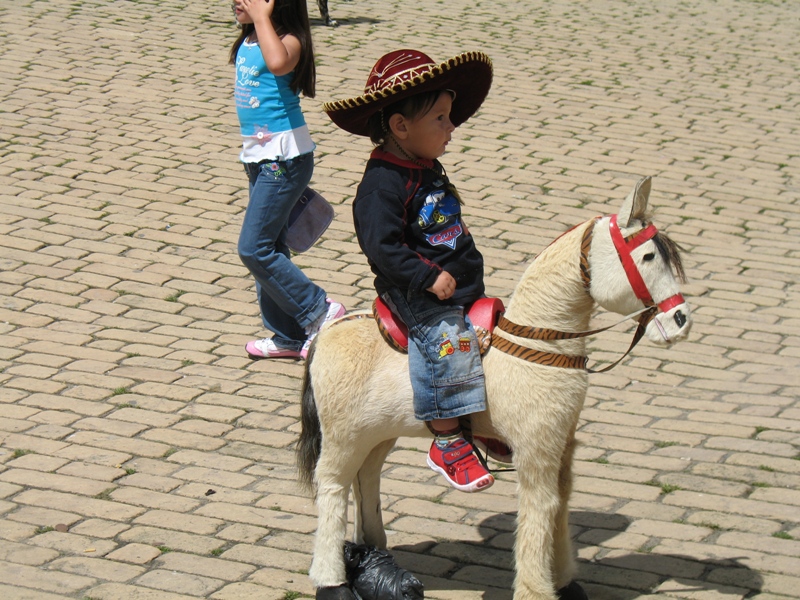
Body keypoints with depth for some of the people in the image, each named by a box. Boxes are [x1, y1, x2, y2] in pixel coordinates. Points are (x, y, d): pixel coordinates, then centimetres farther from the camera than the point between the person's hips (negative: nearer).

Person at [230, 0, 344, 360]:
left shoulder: (288, 41, -18)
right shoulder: (247, 42, 8)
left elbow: (278, 63, -42)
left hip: (285, 157, -9)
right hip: (257, 155, 9)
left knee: (253, 248, -11)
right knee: (268, 247, 14)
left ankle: (320, 311, 2)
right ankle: (287, 337, 23)